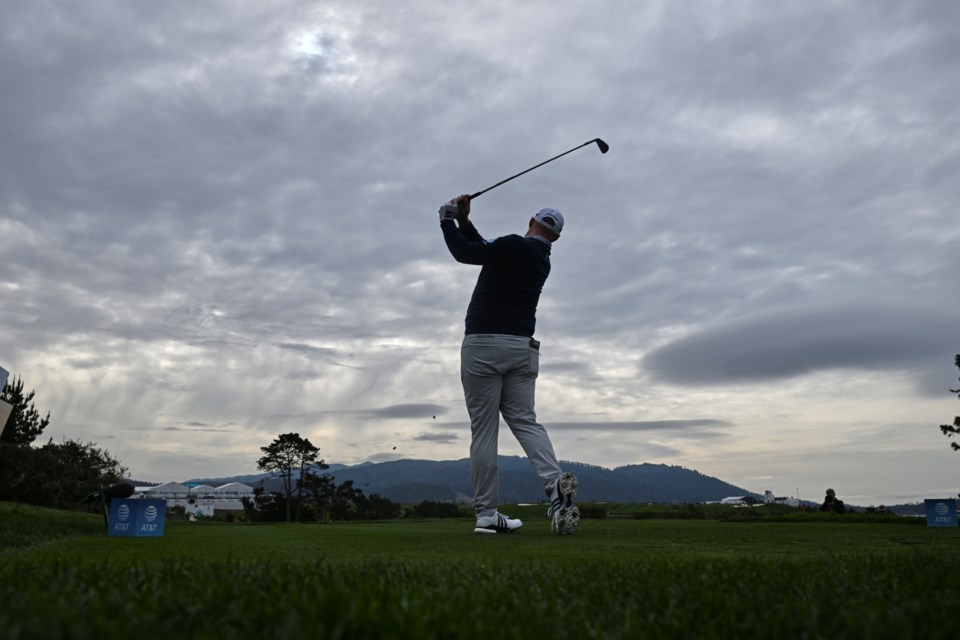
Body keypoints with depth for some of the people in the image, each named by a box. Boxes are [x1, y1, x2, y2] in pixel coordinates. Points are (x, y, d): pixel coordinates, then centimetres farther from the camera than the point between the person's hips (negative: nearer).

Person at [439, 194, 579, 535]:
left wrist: (448, 221, 12)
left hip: (483, 346, -6)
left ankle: (487, 514, 2)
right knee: (524, 420, 7)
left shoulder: (515, 245, -9)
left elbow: (465, 253, -3)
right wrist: (464, 222, 12)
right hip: (521, 347, 6)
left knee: (483, 430, -1)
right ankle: (555, 483, -18)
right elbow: (486, 251, 20)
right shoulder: (543, 261, 15)